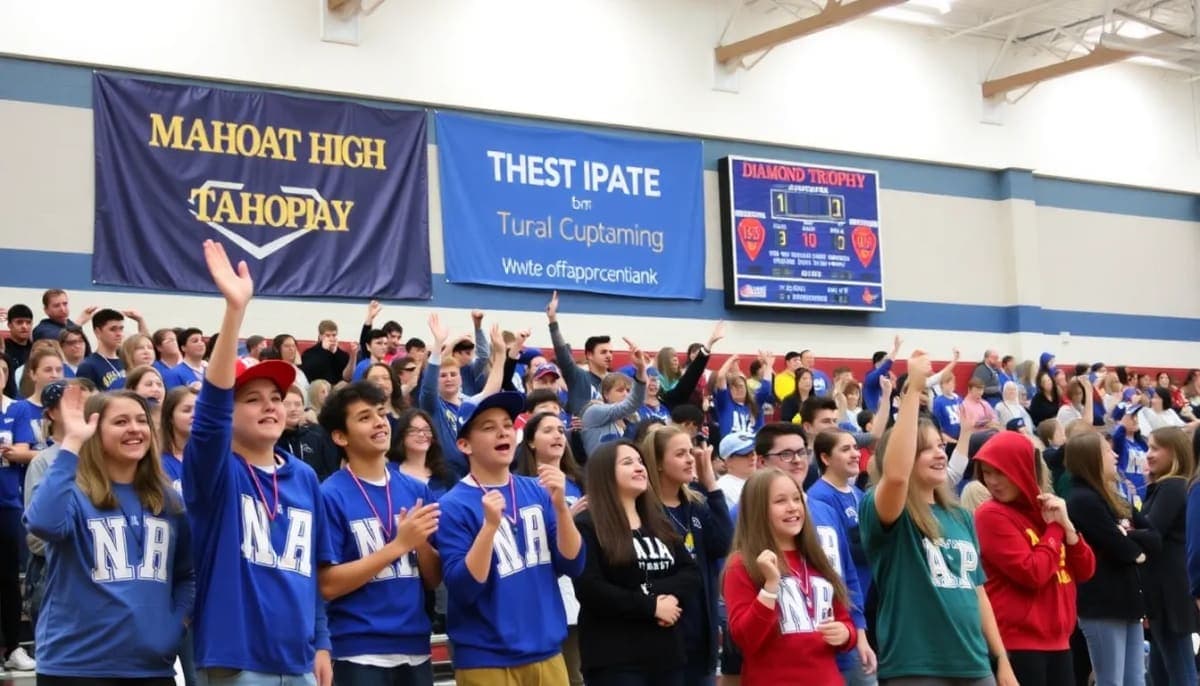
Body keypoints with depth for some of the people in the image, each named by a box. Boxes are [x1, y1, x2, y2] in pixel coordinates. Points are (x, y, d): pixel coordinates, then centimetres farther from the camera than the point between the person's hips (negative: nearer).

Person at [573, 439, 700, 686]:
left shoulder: (658, 523, 18)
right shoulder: (587, 526, -5)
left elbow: (691, 573, 10)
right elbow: (590, 589, -17)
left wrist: (668, 595, -12)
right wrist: (651, 606, -15)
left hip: (667, 653, 7)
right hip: (614, 659, -7)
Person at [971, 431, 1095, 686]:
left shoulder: (1045, 509, 14)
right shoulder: (991, 515, -10)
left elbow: (1085, 570, 11)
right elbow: (1032, 573, -19)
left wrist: (1066, 526, -4)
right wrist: (1054, 528, -6)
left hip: (1056, 639, 8)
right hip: (1017, 641, -8)